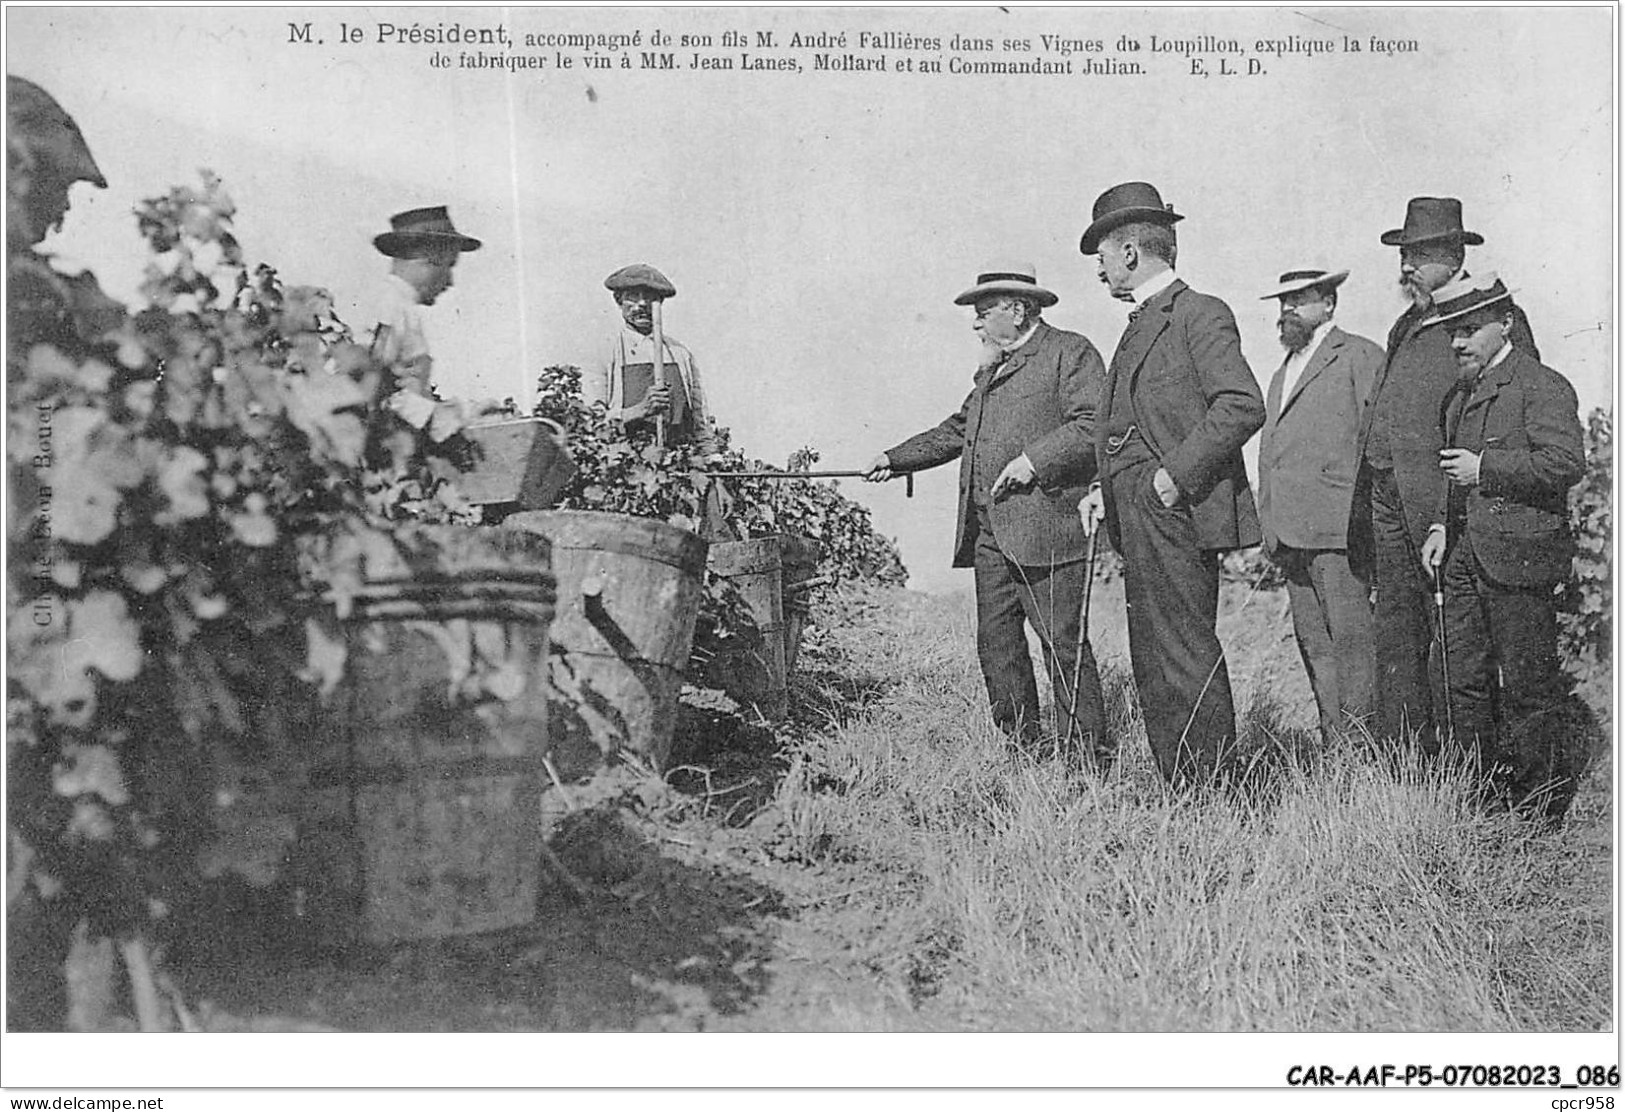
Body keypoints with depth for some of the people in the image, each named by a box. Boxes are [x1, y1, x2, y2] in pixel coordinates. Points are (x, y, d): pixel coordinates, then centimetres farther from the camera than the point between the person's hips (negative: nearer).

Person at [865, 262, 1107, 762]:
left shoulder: (1070, 352, -1)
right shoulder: (990, 368, 26)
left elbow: (1092, 425, -12)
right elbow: (955, 431, 31)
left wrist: (1033, 459, -19)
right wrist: (895, 458, 24)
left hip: (1044, 526, -8)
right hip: (988, 533, 8)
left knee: (1063, 642, -7)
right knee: (995, 642, 8)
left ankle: (1088, 755, 0)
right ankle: (1021, 748, 17)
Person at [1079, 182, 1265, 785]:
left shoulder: (1200, 313, -6)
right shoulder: (1140, 324, 22)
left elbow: (1243, 404, -17)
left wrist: (1177, 473, -18)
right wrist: (1108, 491, 13)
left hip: (1176, 513, -9)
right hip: (1138, 520, 10)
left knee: (1187, 661, -8)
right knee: (1152, 666, 10)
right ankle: (1177, 794, 17)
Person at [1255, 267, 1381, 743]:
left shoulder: (1359, 356, 1)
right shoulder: (1281, 375, 25)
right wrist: (1270, 524, 16)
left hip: (1338, 525, -8)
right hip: (1289, 533, 8)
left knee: (1351, 636, -7)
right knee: (1312, 642, 7)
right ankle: (1333, 743, 12)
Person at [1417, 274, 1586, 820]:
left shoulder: (1543, 387, -7)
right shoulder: (1460, 395, 19)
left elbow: (1566, 463, -18)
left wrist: (1484, 468, -16)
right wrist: (1441, 525, 12)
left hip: (1518, 556, -8)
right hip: (1464, 558, 8)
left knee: (1528, 688, -1)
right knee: (1466, 687, 8)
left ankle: (1546, 804, 15)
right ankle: (1498, 800, 19)